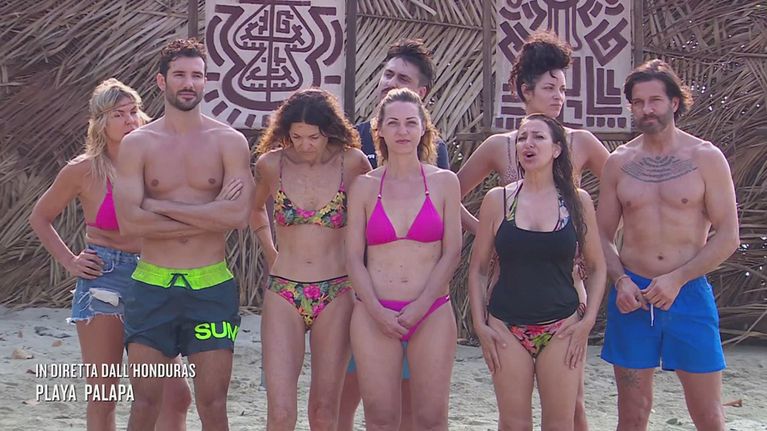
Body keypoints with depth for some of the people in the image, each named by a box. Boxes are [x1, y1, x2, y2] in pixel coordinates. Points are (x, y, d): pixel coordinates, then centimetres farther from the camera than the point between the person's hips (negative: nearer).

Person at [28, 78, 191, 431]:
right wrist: (70, 261, 1)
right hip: (104, 280, -2)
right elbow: (39, 218, 10)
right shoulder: (83, 170, -3)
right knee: (103, 397, 5)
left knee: (176, 395, -3)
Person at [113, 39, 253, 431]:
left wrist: (161, 206, -11)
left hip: (212, 285, 0)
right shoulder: (137, 144, 2)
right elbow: (129, 221, -11)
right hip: (152, 285, 1)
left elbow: (238, 215, -13)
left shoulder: (229, 142, 1)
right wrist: (209, 217, -12)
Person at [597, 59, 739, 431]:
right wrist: (620, 281, -9)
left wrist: (677, 279, -15)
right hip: (632, 296, 2)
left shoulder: (706, 158, -1)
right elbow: (602, 235, 9)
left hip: (689, 295, -2)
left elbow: (728, 237, -4)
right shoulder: (619, 162, 6)